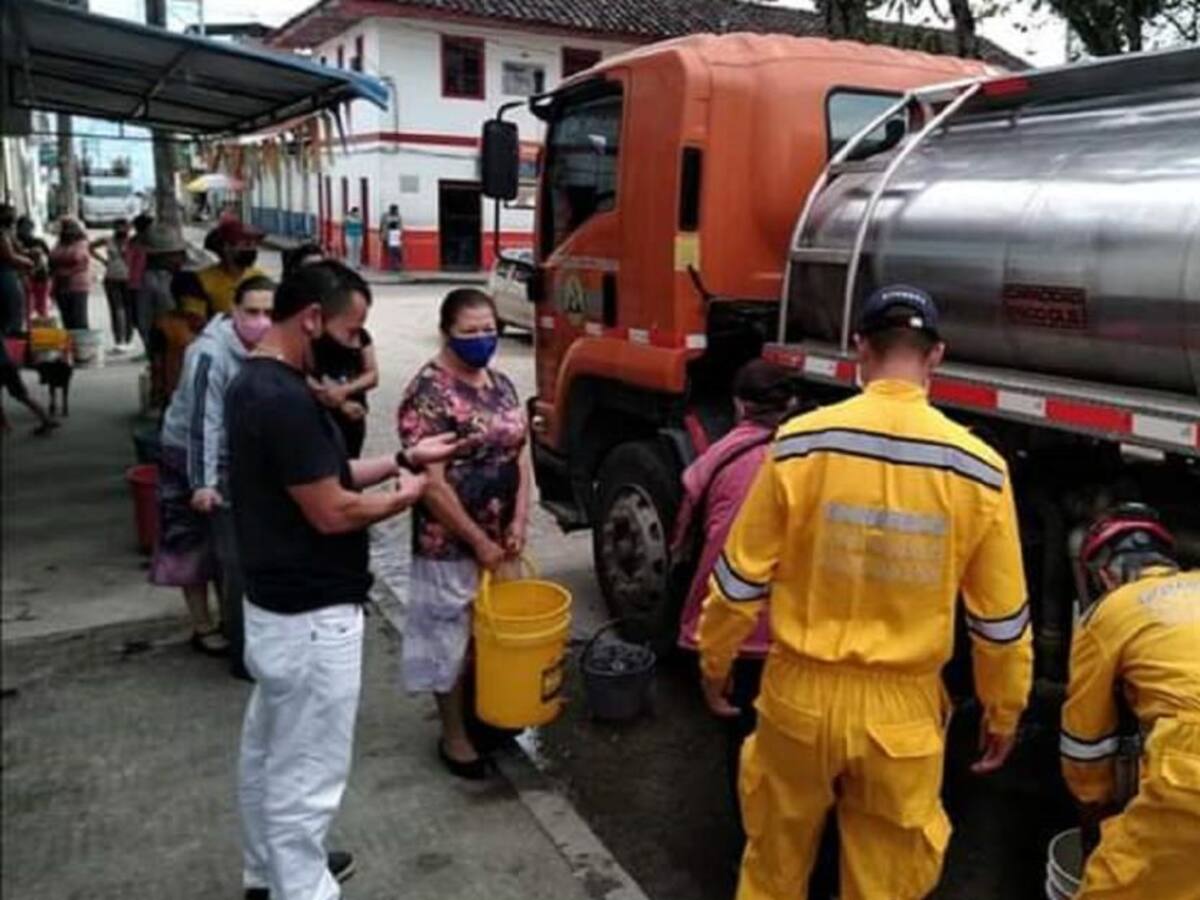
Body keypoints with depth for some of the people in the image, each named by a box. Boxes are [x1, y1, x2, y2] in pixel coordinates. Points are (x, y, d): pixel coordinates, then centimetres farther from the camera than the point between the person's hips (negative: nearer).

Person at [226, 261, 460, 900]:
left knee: (268, 750, 24)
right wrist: (405, 494, -7)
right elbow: (333, 512, -24)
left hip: (273, 602, 11)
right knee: (306, 773, 4)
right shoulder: (285, 399, -26)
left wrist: (404, 458, 7)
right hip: (311, 616, -11)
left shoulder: (252, 383, 7)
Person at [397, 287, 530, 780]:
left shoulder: (502, 385, 6)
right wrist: (479, 541, -18)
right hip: (450, 544, -7)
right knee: (450, 637, 8)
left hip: (502, 537, 7)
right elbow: (431, 483, -21)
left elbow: (518, 457, 8)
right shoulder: (428, 393, -18)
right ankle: (454, 736, 25)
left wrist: (518, 524, -4)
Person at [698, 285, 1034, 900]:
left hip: (801, 693, 0)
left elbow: (743, 576, -7)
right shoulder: (979, 469, -9)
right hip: (902, 709, 1)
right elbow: (1001, 619, -1)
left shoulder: (801, 442, -13)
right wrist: (1003, 712, 14)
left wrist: (715, 661, 9)